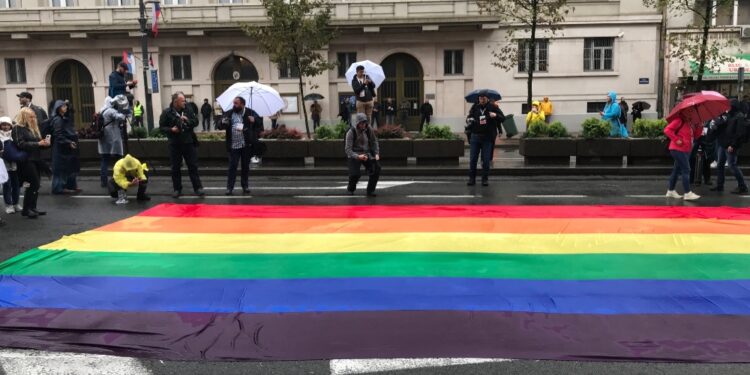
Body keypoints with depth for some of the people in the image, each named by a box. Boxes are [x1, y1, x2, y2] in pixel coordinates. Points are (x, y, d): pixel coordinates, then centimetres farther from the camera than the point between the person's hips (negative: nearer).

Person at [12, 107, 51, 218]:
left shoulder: (34, 128, 19)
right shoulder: (18, 128, -5)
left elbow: (38, 143, 24)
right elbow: (21, 144, -16)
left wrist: (44, 143, 2)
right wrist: (38, 143, -20)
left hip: (36, 159, 8)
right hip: (26, 160, -8)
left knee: (35, 184, 7)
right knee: (34, 183, -12)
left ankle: (33, 207, 14)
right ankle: (26, 209, -4)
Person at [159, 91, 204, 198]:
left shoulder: (188, 109, 3)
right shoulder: (167, 112, -5)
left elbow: (196, 121, 5)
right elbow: (162, 127, -2)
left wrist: (187, 120, -13)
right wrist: (171, 129, -19)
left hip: (189, 142, 1)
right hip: (175, 144, -1)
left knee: (193, 166, 3)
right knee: (176, 168, 7)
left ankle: (198, 188, 8)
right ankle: (177, 189, 17)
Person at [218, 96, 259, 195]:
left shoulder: (249, 112, -1)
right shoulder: (229, 113, 3)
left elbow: (259, 119, -9)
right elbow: (220, 126, 3)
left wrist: (254, 119, -32)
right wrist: (223, 123, -21)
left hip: (246, 145, 0)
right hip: (233, 145, 0)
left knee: (245, 166, 11)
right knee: (232, 166, -1)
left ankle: (245, 186, 24)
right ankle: (230, 187, 4)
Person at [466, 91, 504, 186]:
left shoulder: (493, 108, 0)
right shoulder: (475, 108, 7)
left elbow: (503, 118, -1)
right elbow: (469, 117, 19)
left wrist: (496, 115, -21)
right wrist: (469, 120, -4)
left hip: (487, 138, -2)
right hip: (475, 136, 2)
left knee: (486, 160, 2)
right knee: (472, 159, 3)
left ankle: (485, 179, 12)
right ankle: (472, 178, 11)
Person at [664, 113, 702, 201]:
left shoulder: (691, 122, 16)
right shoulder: (680, 120, -9)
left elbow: (695, 136, 14)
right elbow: (667, 130, -18)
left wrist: (700, 127, 0)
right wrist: (676, 139, -21)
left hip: (685, 150, 9)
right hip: (678, 149, -9)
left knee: (677, 170, 13)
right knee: (686, 170, -11)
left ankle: (671, 191, 21)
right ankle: (688, 193, -9)